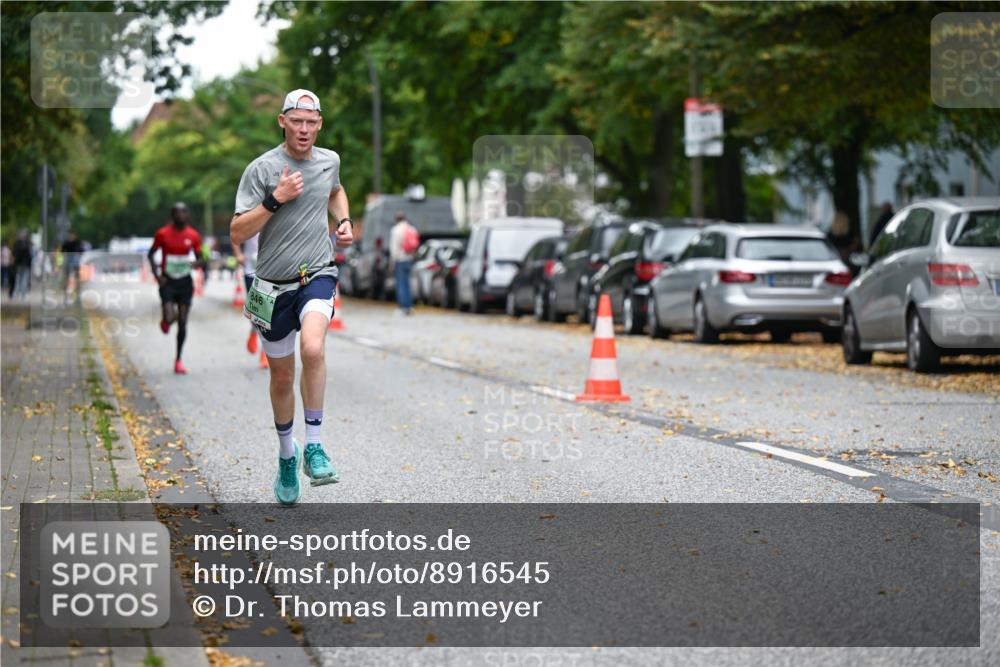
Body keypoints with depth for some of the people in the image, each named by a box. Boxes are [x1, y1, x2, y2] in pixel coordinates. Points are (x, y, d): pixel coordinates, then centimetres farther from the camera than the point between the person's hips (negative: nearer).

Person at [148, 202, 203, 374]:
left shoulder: (194, 236, 0)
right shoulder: (163, 234, -6)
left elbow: (198, 256, 10)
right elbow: (151, 254, 5)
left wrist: (197, 263, -14)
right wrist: (156, 274, -7)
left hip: (185, 282, 2)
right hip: (167, 281, -2)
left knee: (182, 322, 1)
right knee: (170, 318, -17)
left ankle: (178, 360, 12)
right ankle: (165, 321, 23)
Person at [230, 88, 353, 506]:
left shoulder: (329, 161, 4)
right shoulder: (262, 169, -9)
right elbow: (237, 233, -13)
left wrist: (344, 221, 12)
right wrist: (275, 199, -22)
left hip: (318, 275, 1)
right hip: (273, 284, -1)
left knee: (313, 349, -29)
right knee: (282, 376, 11)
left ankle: (313, 445, -17)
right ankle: (286, 454, 35)